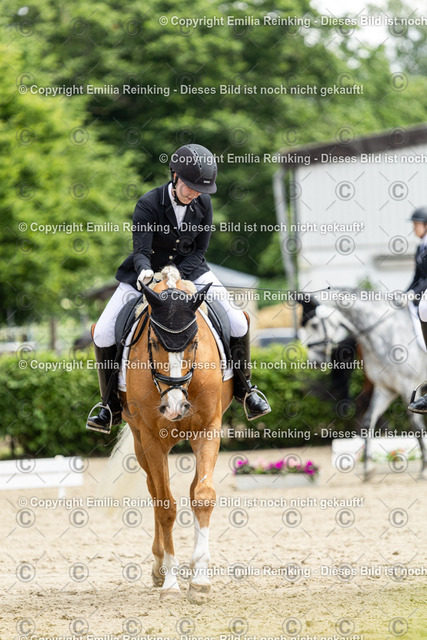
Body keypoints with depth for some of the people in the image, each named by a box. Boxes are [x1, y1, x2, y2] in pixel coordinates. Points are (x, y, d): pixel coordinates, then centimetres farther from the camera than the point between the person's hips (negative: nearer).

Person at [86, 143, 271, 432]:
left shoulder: (203, 203, -11)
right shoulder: (148, 205, -22)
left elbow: (200, 250, -5)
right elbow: (141, 251, -25)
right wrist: (145, 273, -49)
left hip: (190, 270, 2)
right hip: (147, 274, -2)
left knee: (238, 324, -13)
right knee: (103, 335, -15)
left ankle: (243, 388, 14)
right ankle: (113, 407, 4)